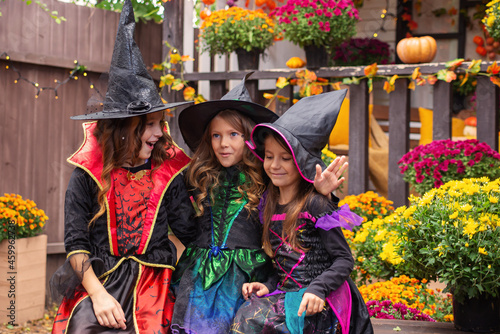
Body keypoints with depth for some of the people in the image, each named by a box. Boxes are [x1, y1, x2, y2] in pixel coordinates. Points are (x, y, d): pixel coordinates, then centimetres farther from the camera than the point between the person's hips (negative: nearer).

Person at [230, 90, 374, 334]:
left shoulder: (315, 205, -10)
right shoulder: (270, 205, 12)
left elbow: (344, 259, -10)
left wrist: (318, 290, -23)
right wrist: (269, 285, 4)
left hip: (320, 304, -7)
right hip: (287, 292, 7)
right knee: (244, 313, -20)